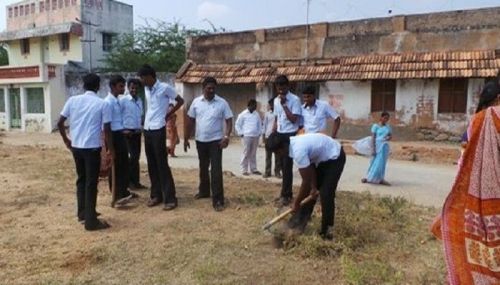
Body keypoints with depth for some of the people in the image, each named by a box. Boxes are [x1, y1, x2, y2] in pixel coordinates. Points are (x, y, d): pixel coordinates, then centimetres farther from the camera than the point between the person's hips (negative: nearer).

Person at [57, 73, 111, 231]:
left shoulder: (73, 100, 4)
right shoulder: (102, 104, -5)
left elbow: (60, 123, 4)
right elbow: (107, 130, -7)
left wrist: (66, 140, 19)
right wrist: (110, 149, 5)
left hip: (76, 146, 5)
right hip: (92, 147, -4)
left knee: (81, 180, 20)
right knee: (91, 183, 0)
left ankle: (82, 213, 30)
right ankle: (91, 221, 3)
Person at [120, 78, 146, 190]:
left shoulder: (140, 100, 11)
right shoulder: (123, 100, -7)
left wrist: (141, 126, 4)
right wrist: (123, 129, -14)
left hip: (138, 132, 6)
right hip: (128, 132, -6)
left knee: (136, 157, 9)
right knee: (133, 156, -7)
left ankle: (136, 181, 17)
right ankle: (130, 181, 5)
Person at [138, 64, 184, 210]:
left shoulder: (165, 88, -9)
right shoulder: (146, 89, 12)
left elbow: (180, 101, 0)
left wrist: (168, 114, 1)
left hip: (158, 130, -7)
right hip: (147, 130, 7)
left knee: (162, 164, -6)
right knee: (151, 165, 10)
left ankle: (170, 198, -1)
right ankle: (156, 195, 20)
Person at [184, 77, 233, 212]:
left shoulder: (222, 103, -6)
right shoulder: (196, 102, 2)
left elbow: (229, 120, -7)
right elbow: (190, 121, 8)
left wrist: (226, 136, -21)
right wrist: (186, 138, 7)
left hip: (215, 140, -4)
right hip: (200, 140, 4)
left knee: (216, 170, -8)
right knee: (203, 167, 19)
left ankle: (218, 200, -6)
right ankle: (204, 191, 38)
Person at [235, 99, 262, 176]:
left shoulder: (257, 114, 11)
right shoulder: (243, 114, -2)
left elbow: (259, 124, 21)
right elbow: (237, 125, 0)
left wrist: (259, 133, 11)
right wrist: (241, 134, -5)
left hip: (255, 136, 5)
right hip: (246, 136, -4)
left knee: (253, 154, 9)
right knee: (246, 153, -4)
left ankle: (253, 169, 16)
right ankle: (244, 169, 2)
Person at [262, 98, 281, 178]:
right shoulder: (267, 114, 6)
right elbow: (264, 125, 10)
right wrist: (263, 136, 5)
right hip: (268, 136, 2)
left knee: (278, 156, 4)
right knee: (268, 155, 8)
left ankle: (277, 171, 12)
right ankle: (267, 172, 14)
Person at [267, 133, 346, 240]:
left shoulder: (298, 150, -34)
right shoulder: (293, 143, -7)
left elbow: (306, 180, -27)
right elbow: (310, 167, 1)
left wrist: (296, 203, -17)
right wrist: (314, 187, -1)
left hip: (335, 158, -9)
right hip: (321, 157, 10)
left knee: (326, 194, -11)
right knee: (310, 191, 12)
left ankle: (327, 230, 2)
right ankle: (302, 219, 23)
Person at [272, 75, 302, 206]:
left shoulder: (295, 100, -11)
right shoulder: (276, 100, 11)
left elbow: (293, 119, -18)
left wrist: (284, 105, -18)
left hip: (290, 136, -7)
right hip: (280, 135, 7)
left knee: (287, 166, -5)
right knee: (283, 166, 11)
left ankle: (285, 195, 2)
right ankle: (287, 193, 21)